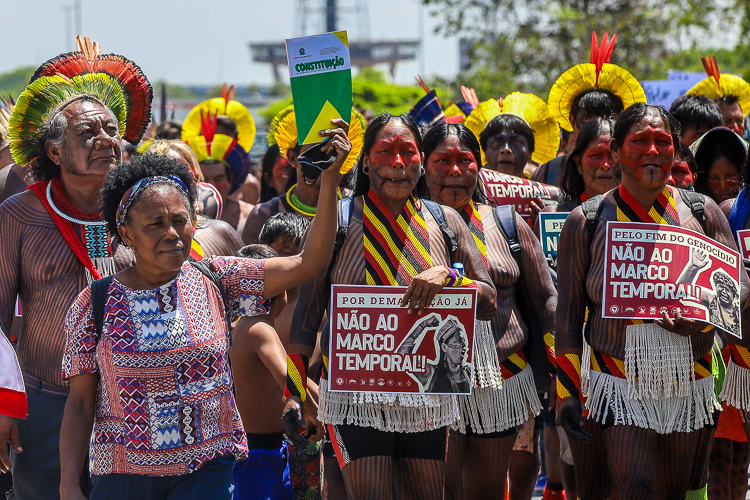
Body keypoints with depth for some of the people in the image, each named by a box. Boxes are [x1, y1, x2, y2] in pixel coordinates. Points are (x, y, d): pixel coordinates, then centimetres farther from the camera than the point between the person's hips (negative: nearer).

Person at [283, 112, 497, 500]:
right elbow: (307, 311, 1)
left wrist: (447, 275, -17)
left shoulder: (445, 222, 6)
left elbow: (488, 303, 4)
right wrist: (293, 392, -6)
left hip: (428, 401, 3)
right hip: (355, 399, -3)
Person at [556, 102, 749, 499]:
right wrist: (566, 393, -3)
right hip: (621, 386, -2)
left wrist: (703, 316, -20)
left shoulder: (701, 213, 4)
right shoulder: (585, 222, 1)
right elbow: (568, 313, 2)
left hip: (689, 383, 2)